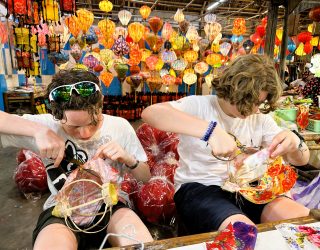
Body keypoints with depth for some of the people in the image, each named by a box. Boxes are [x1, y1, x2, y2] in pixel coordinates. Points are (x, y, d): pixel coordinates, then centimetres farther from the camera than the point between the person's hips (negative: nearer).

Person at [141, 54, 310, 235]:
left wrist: (294, 142, -19)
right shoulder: (199, 106, -9)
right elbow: (150, 113, -27)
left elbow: (302, 159, 8)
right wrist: (211, 129, -38)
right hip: (198, 187, -5)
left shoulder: (261, 119, 8)